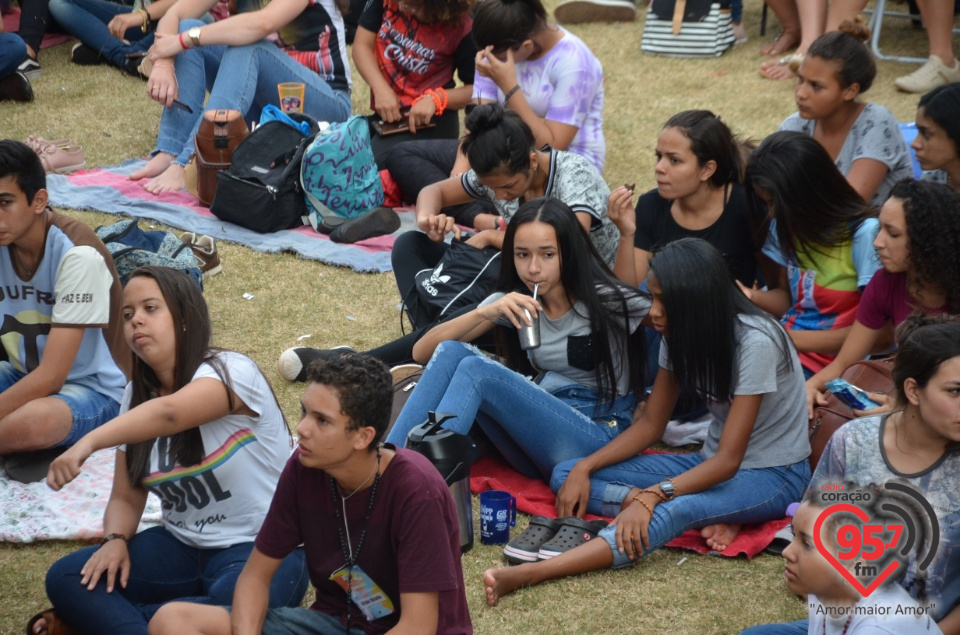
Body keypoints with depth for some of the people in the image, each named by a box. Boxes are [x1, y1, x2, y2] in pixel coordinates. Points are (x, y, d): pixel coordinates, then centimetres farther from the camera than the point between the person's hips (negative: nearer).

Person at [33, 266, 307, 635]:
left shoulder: (230, 372, -15)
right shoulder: (137, 395, 6)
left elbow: (168, 414, -36)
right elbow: (126, 498, 7)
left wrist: (88, 443, -51)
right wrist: (115, 539, -16)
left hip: (263, 548, -6)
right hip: (183, 547, 6)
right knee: (66, 580, -12)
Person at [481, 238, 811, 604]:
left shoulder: (754, 342, -24)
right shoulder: (681, 335, -2)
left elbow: (728, 460, -27)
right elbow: (650, 424, 3)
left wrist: (650, 497, -39)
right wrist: (585, 468, -12)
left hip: (773, 475, -8)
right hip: (713, 464, 8)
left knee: (674, 510, -41)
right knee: (566, 475, -8)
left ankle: (530, 574, -56)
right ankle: (704, 517, -24)